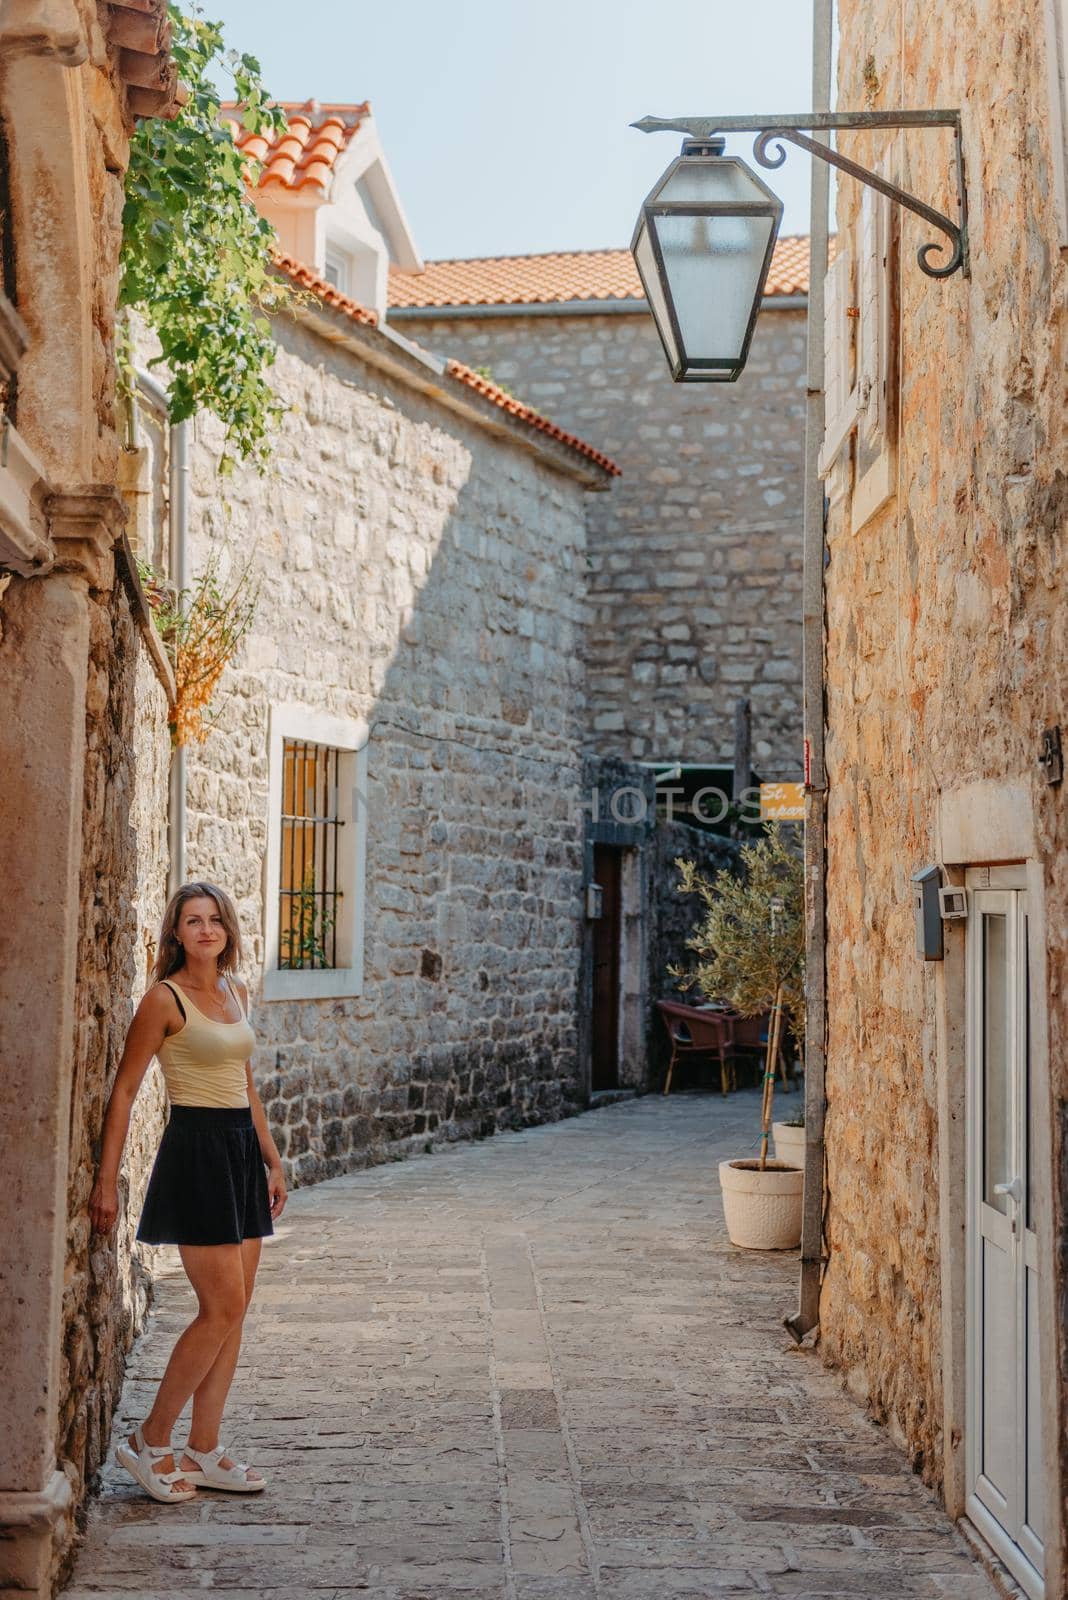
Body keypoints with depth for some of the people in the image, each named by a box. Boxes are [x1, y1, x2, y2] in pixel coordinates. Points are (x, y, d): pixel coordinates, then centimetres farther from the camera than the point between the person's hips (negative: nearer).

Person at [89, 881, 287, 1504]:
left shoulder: (237, 991, 12)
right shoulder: (166, 998, -9)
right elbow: (124, 1091, -9)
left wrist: (272, 1160, 19)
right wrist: (107, 1180, -12)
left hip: (242, 1149, 8)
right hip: (195, 1148, -8)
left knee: (233, 1311, 7)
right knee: (223, 1307, -10)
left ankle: (204, 1450, 15)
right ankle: (150, 1441, 4)